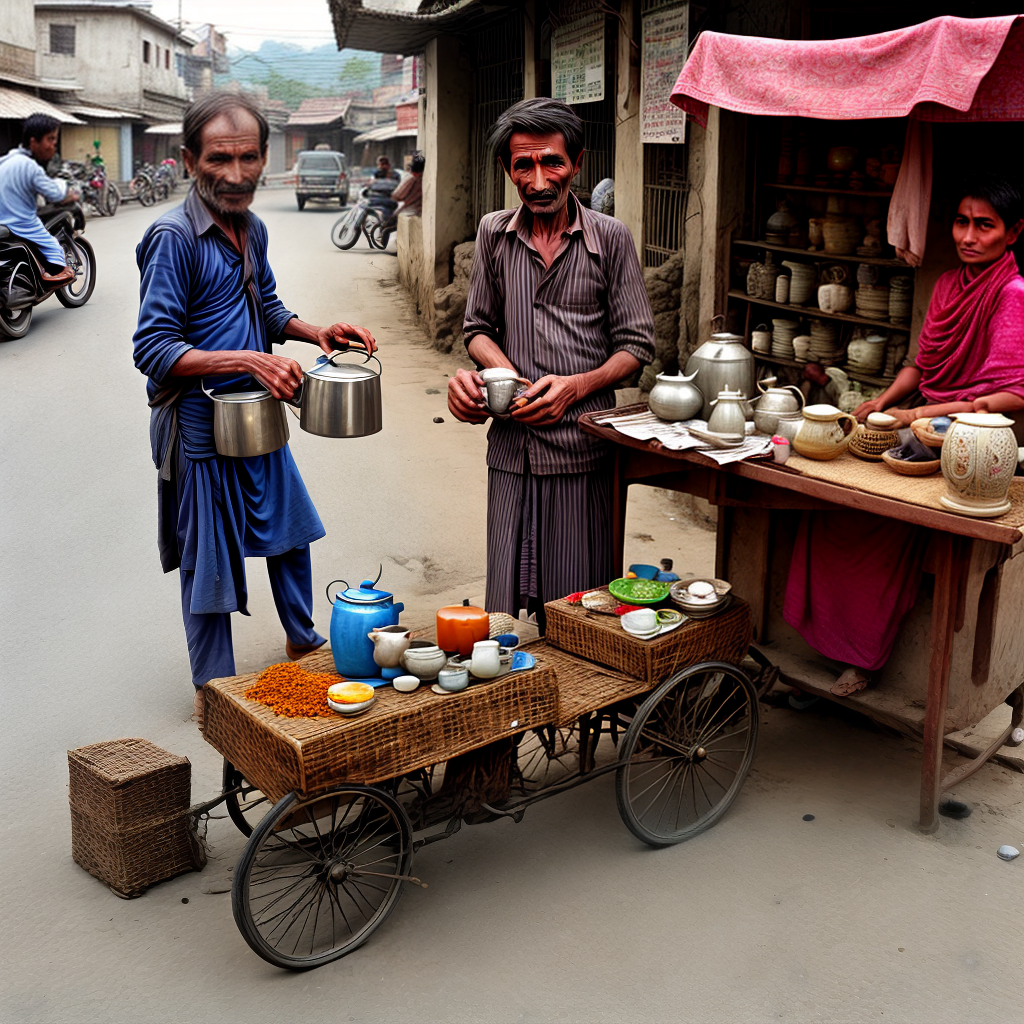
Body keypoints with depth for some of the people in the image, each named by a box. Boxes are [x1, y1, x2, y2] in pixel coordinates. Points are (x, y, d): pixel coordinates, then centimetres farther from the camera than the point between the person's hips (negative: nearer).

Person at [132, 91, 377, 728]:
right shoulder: (173, 237, -20)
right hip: (202, 430, -8)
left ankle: (304, 642, 45)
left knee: (290, 531, 22)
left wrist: (319, 334, -1)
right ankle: (214, 692, 23)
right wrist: (248, 360, -31)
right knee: (209, 563, 5)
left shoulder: (252, 229, 5)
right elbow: (153, 350, -22)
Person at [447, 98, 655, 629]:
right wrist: (501, 372, -6)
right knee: (507, 601, 8)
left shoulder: (610, 238, 0)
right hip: (512, 445, 2)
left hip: (582, 447, -2)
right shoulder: (493, 233, 7)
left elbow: (636, 345, 1)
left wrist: (575, 386, -15)